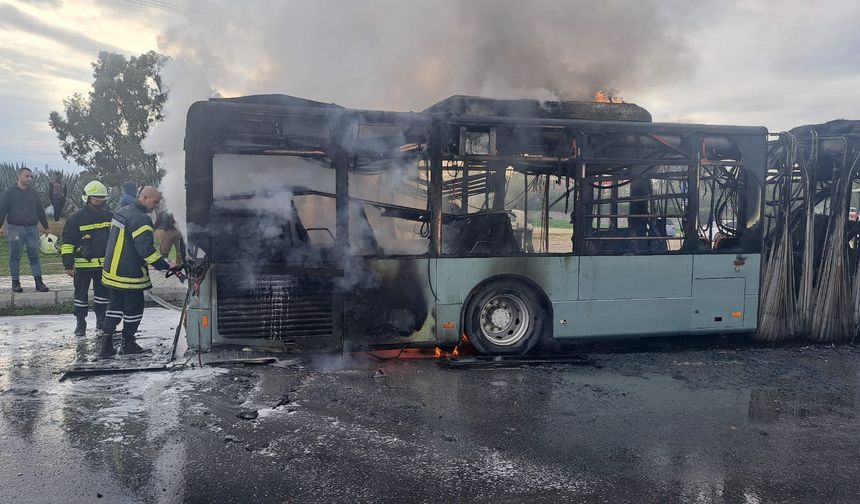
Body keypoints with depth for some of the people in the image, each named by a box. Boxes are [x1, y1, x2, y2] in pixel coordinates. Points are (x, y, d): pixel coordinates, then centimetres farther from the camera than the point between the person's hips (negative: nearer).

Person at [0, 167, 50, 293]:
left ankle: (39, 282, 1)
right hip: (15, 228, -3)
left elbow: (40, 211, 18)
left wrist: (46, 227, 18)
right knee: (15, 256, 2)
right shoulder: (10, 192, 1)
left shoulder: (33, 192, 13)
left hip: (32, 228, 3)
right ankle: (15, 282, 10)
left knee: (34, 255, 1)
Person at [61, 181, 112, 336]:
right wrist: (68, 265, -11)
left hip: (104, 264, 4)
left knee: (103, 293, 13)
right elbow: (67, 242, -6)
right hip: (83, 264, -4)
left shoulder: (109, 216, 6)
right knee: (81, 294, 6)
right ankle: (80, 323, 17)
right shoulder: (76, 218, -7)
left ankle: (101, 320, 27)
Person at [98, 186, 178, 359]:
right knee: (134, 308, 7)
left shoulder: (121, 212, 10)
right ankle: (128, 343, 20)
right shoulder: (141, 219, -20)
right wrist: (166, 266, -20)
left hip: (112, 271, 9)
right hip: (130, 275, -9)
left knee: (116, 306, 17)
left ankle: (105, 342, 13)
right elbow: (147, 250, -26)